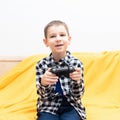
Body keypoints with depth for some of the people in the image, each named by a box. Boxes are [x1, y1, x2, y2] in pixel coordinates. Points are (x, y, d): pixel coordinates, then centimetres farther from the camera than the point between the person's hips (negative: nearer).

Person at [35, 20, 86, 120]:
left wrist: (77, 81, -27)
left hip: (70, 106, 0)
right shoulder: (41, 65, -5)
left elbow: (77, 96, -6)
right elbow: (43, 96, -6)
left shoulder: (76, 64, -7)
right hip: (49, 107, 0)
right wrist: (43, 83, -28)